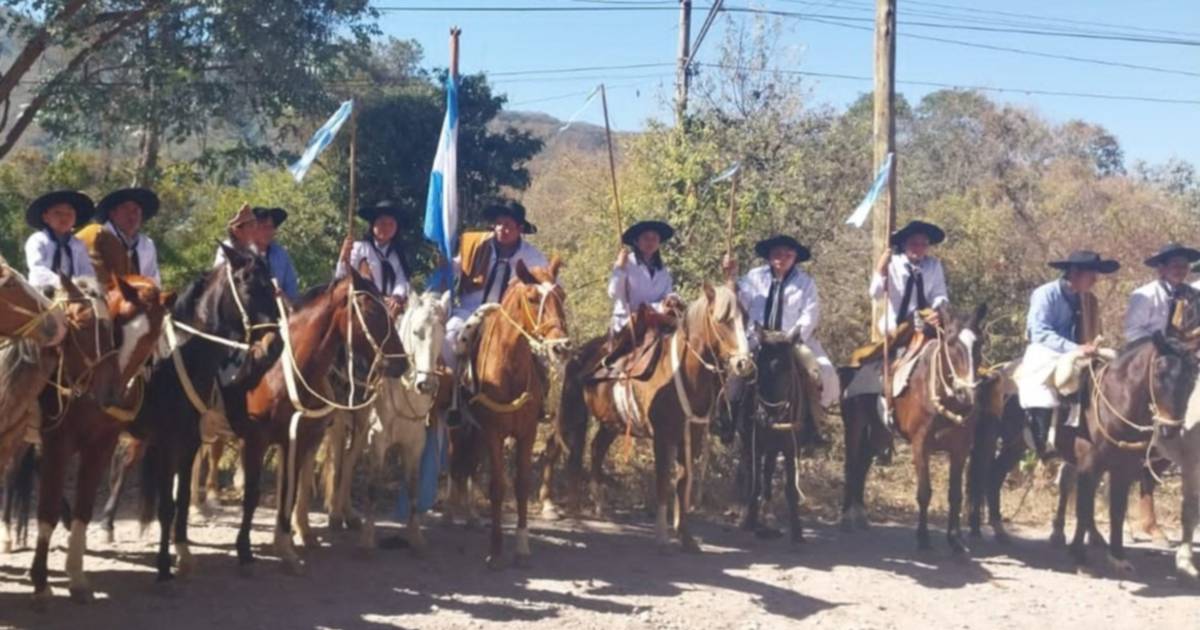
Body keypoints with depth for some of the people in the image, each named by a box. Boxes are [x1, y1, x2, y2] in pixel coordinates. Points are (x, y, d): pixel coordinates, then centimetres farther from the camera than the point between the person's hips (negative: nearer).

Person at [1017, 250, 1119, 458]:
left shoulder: (1088, 300, 11)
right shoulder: (1046, 294, -8)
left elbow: (1092, 334, 19)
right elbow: (1040, 332, -20)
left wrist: (1094, 348, -3)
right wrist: (1075, 348, -29)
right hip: (1045, 363, -6)